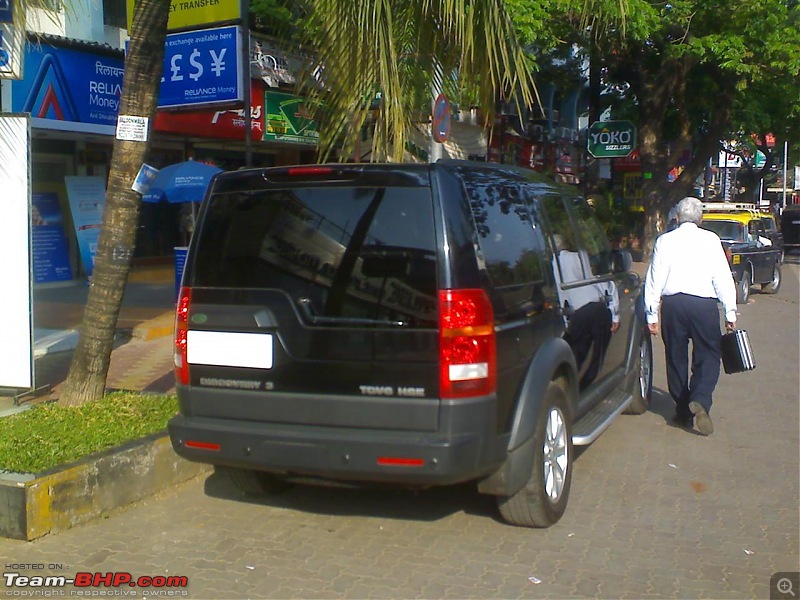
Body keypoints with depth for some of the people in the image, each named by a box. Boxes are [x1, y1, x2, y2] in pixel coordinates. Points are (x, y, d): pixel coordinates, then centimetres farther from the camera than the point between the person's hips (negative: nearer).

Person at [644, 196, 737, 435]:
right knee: (708, 356, 5)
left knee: (676, 358, 12)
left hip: (672, 304, 2)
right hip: (704, 304, -2)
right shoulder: (710, 240, 1)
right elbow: (723, 278, 0)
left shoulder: (664, 241, 4)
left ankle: (682, 411, 18)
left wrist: (652, 313, 7)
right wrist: (730, 312, 4)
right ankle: (700, 400, -17)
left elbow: (654, 279, 3)